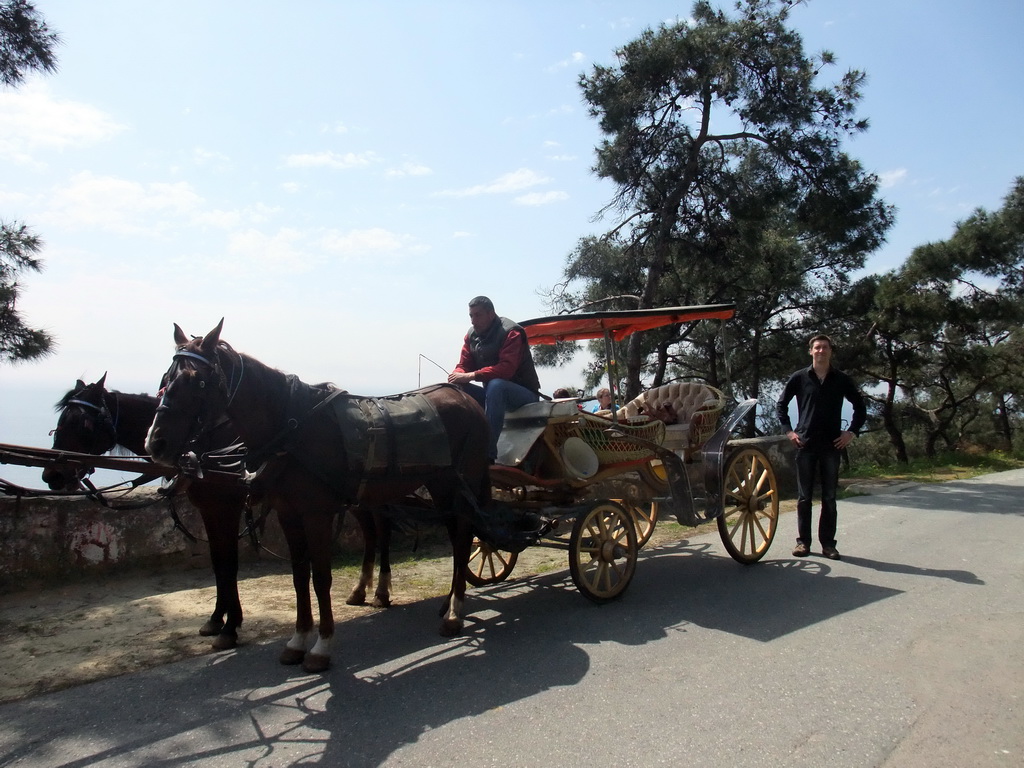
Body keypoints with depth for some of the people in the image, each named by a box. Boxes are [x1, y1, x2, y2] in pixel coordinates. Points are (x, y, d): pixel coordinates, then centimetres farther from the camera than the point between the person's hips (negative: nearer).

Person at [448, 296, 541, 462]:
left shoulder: (511, 332, -16)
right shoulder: (471, 335, 6)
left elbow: (507, 369, -30)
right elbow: (463, 366, 4)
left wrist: (472, 376, -36)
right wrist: (457, 376, -21)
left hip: (525, 394, -7)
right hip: (494, 394, 7)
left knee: (495, 385, -38)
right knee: (457, 390, -10)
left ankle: (488, 453, -40)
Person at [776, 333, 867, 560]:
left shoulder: (841, 379, 5)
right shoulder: (799, 378, 4)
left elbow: (860, 406, 13)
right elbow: (781, 405, 11)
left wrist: (852, 432, 3)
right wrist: (788, 430, 2)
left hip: (832, 445, 1)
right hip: (805, 444, 0)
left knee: (829, 497, 4)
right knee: (804, 496, 4)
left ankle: (828, 543, 11)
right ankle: (803, 541, 11)